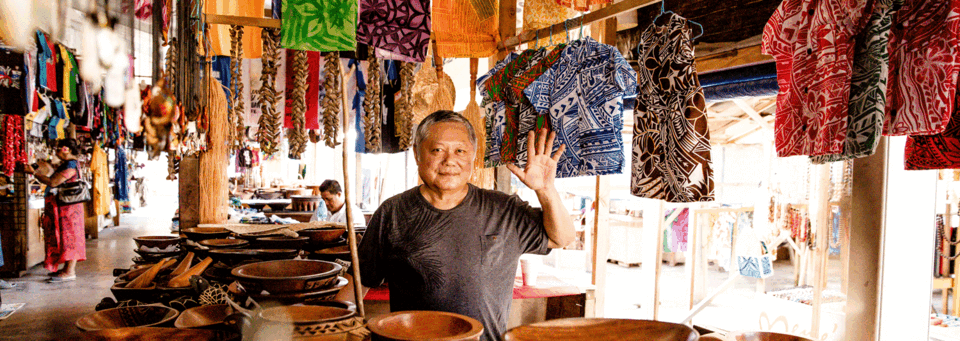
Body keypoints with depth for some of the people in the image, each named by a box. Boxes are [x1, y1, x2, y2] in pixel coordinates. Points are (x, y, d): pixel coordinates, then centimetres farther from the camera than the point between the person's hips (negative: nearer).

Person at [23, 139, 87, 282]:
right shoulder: (65, 164, 17)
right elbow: (53, 181, 18)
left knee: (69, 237, -7)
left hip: (68, 207, -10)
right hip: (60, 207, 10)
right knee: (65, 237, 12)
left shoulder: (71, 165, -16)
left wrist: (34, 172, -14)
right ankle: (68, 269, 19)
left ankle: (69, 272, -5)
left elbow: (53, 182, -21)